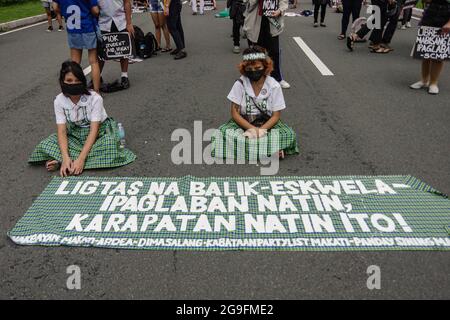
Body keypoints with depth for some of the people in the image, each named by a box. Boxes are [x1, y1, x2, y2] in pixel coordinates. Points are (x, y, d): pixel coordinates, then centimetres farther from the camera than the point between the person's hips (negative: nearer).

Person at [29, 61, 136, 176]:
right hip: (75, 136, 2)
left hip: (98, 133, -2)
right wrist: (65, 157, -34)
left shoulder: (94, 98, -21)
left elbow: (93, 131, -26)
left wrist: (81, 159, -36)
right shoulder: (59, 101, -11)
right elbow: (62, 131, -16)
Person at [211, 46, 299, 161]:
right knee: (222, 133, -30)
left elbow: (276, 115, -7)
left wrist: (261, 130, -24)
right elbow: (235, 113, -9)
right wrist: (252, 129, -22)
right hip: (244, 124, 1)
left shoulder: (274, 86, -9)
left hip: (267, 124, -1)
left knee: (289, 135, -28)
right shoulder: (240, 84, -9)